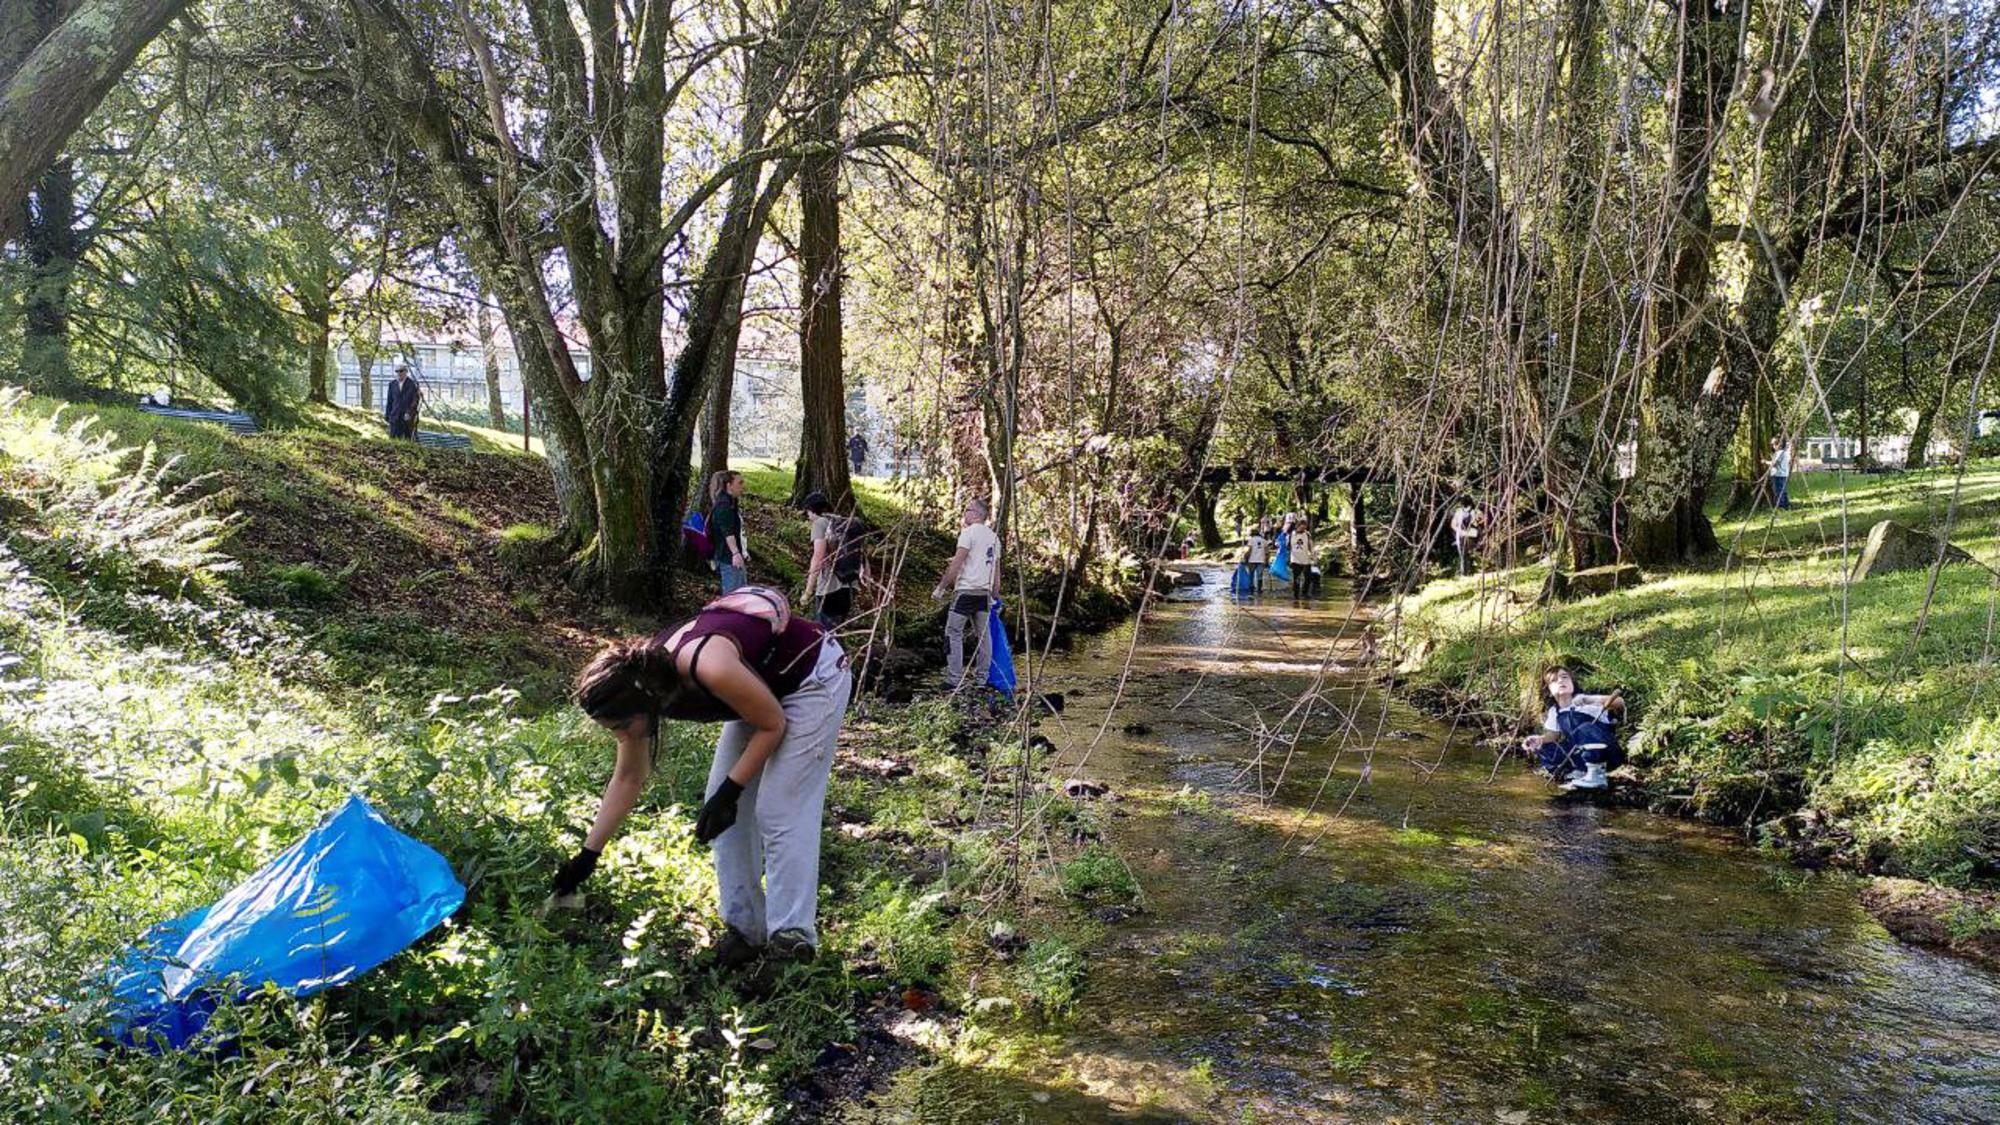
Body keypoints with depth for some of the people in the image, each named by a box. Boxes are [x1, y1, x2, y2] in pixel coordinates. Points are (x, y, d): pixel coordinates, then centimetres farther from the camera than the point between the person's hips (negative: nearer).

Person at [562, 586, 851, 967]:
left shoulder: (709, 668, -39)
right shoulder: (638, 682, -14)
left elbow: (773, 724, -21)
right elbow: (627, 778, 1)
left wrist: (730, 791, -20)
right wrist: (588, 855, 3)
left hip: (815, 676, -8)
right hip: (765, 684, 8)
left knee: (781, 812, -15)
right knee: (723, 808, 4)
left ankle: (791, 940, -10)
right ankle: (745, 929, 12)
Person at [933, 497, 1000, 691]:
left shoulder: (969, 532, -8)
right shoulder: (994, 537, 15)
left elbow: (956, 563, -12)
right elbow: (997, 571, 17)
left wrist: (941, 587, -7)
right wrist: (993, 595, 22)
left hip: (966, 590, -7)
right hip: (985, 592, 7)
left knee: (953, 633, -3)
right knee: (982, 635, 9)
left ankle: (954, 679, -8)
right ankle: (981, 679, 10)